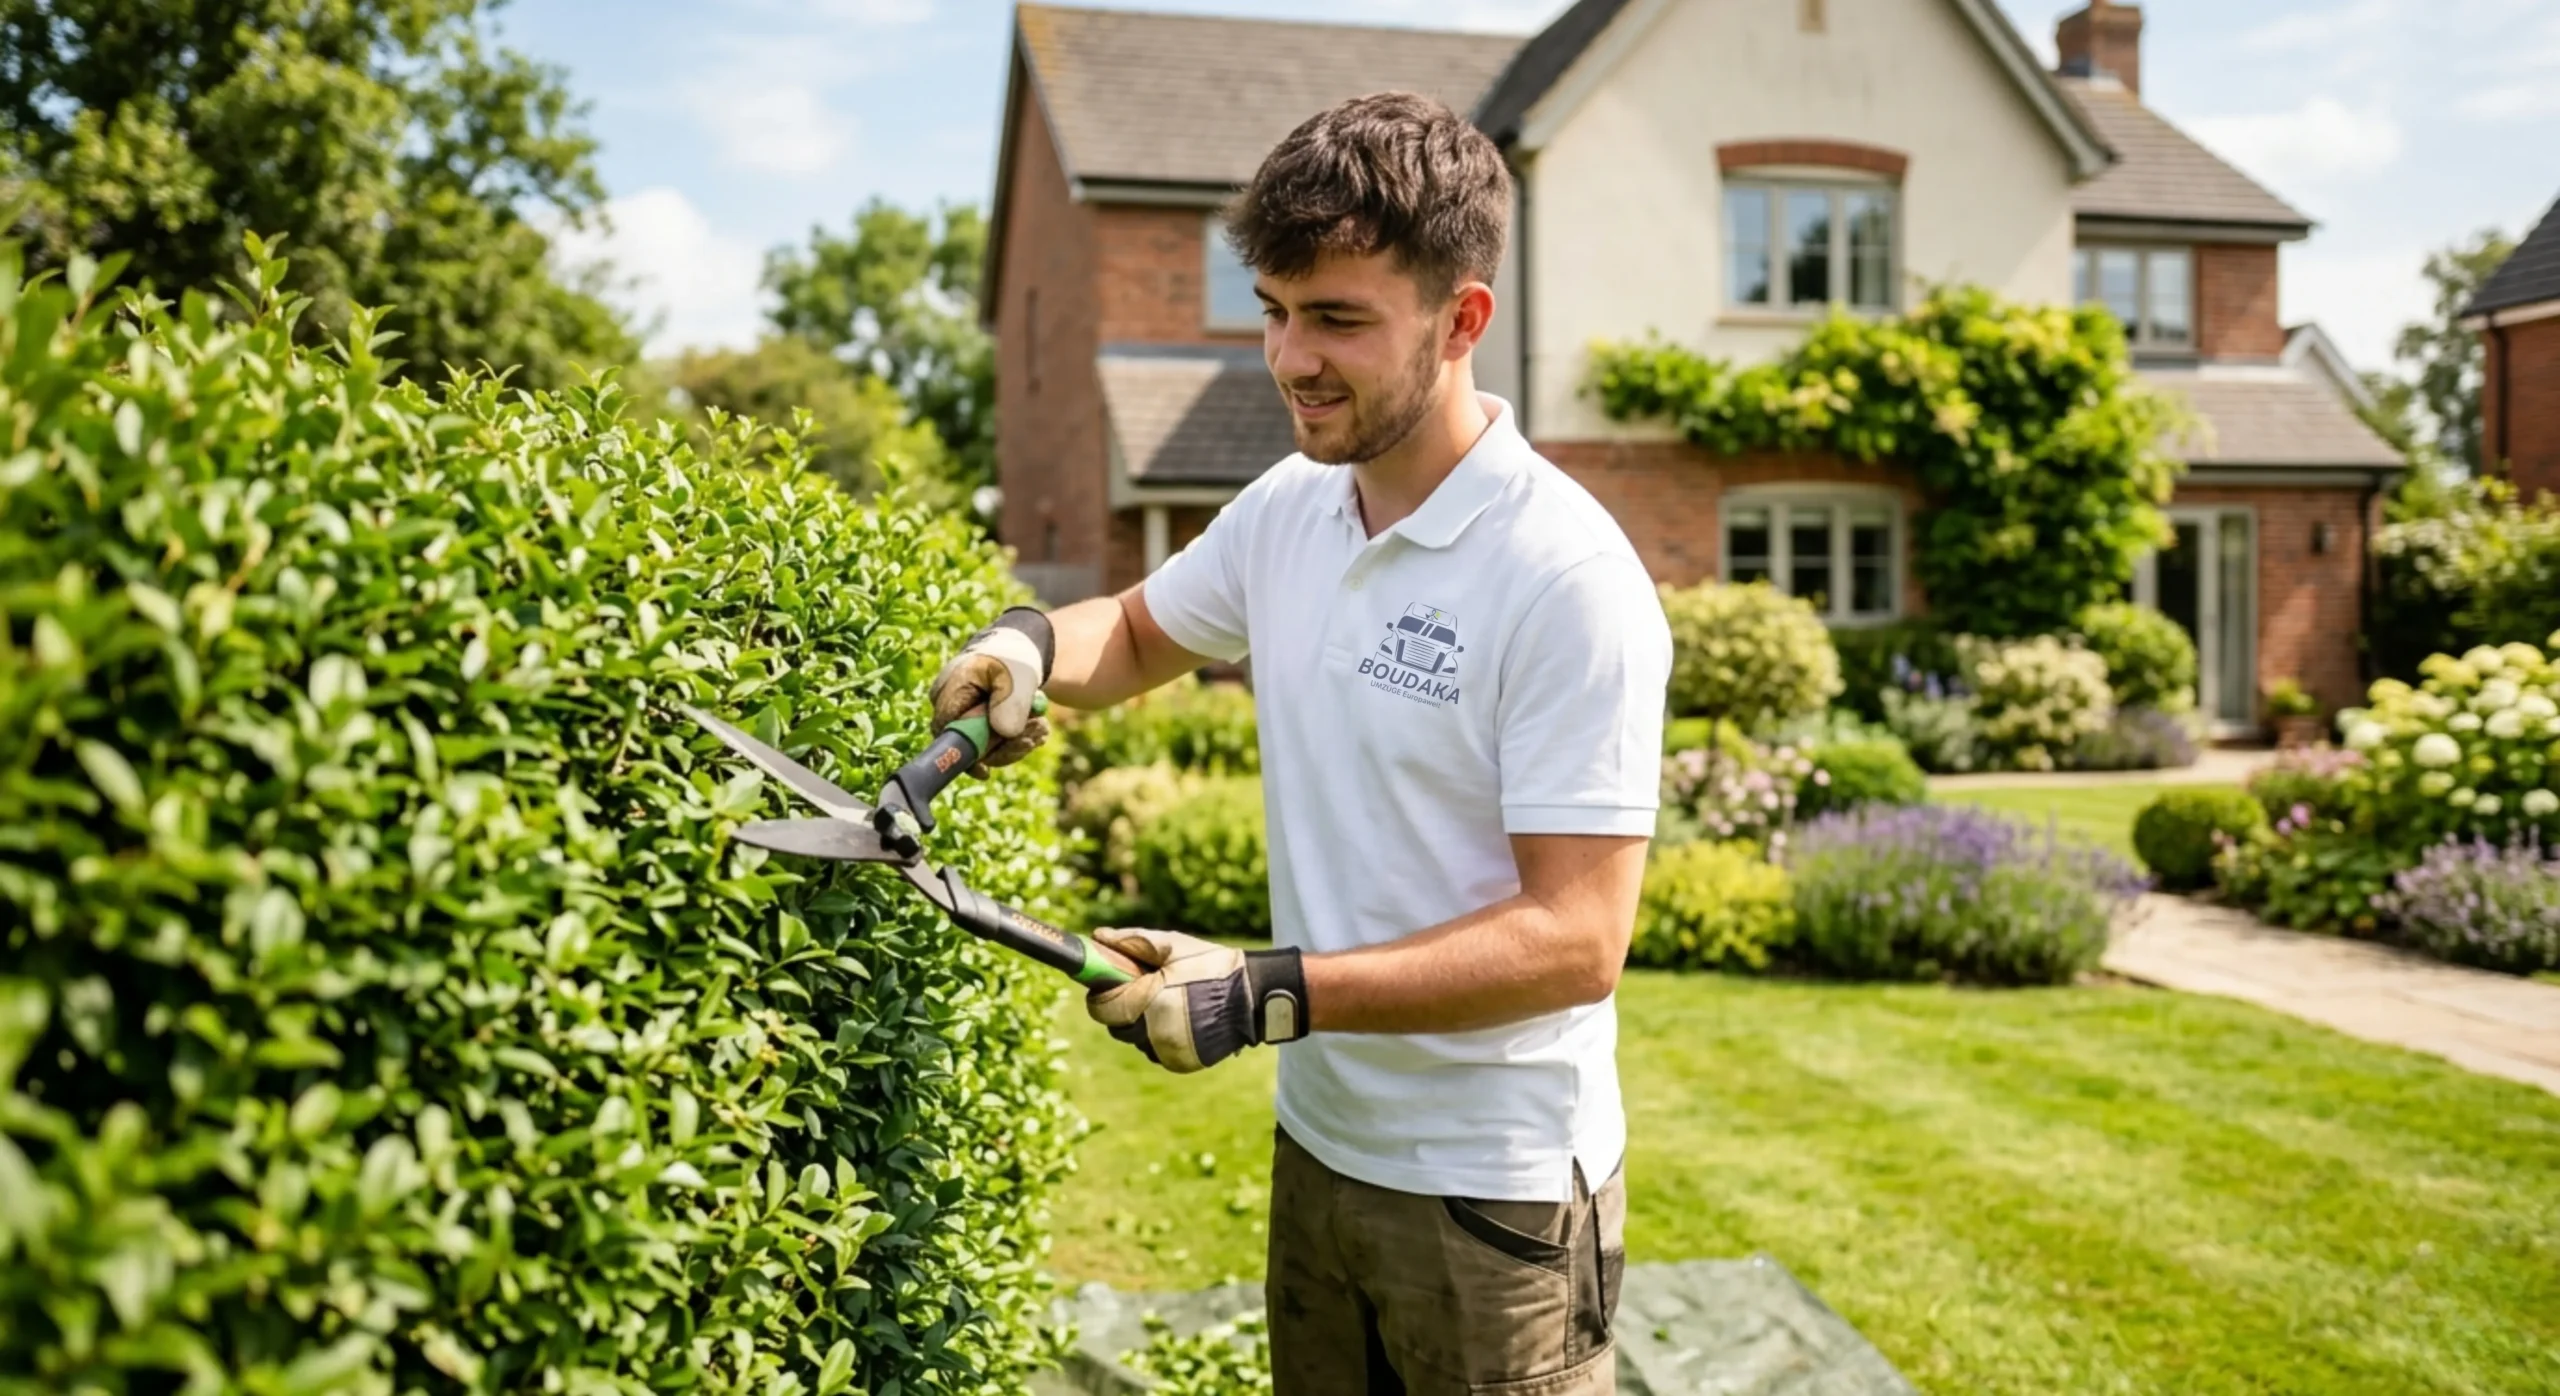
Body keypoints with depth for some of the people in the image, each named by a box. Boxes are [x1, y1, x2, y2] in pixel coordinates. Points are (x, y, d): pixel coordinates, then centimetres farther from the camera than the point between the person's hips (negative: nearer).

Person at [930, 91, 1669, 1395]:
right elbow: (1138, 632, 18)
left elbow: (1576, 937, -23)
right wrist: (1029, 643, -5)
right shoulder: (1286, 508, 0)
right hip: (1317, 1144, 6)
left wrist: (1272, 992, -29)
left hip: (1494, 1191, -6)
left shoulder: (1566, 580, -21)